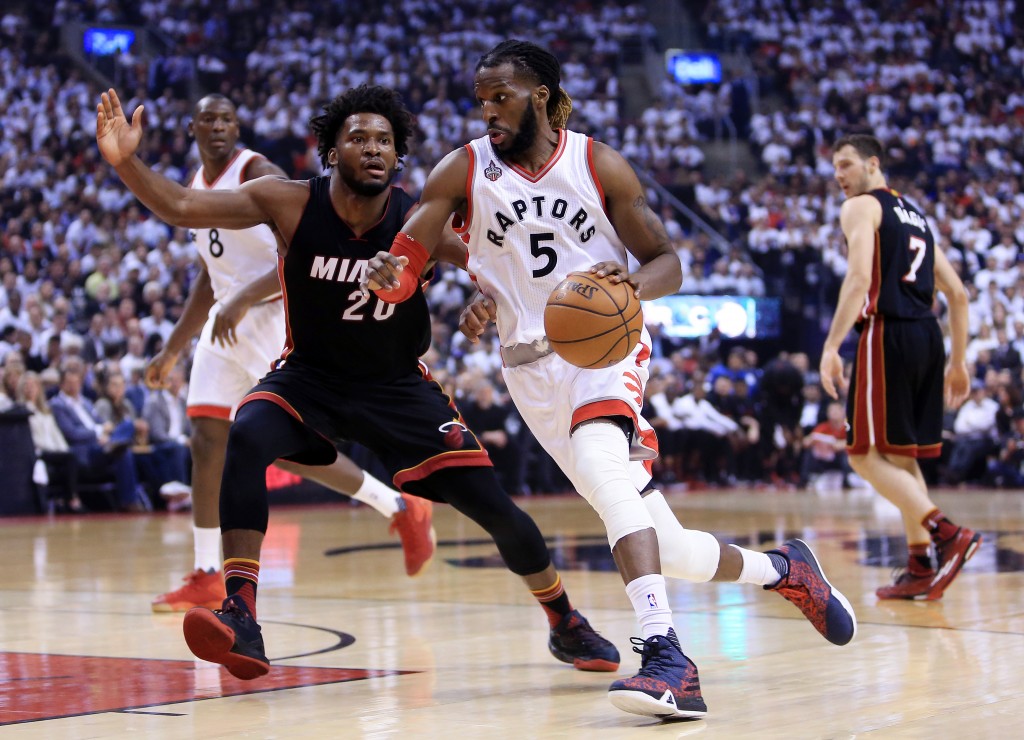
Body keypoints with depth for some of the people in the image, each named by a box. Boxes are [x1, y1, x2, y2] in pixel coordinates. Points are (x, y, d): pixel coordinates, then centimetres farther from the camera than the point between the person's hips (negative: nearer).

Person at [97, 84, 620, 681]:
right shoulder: (290, 204, -18)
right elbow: (181, 207, -19)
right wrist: (127, 162, -36)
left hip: (399, 386, 0)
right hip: (309, 376, 0)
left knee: (494, 507, -5)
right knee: (247, 437, -32)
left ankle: (566, 623, 23)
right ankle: (241, 619, -32)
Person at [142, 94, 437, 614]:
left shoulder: (259, 175, -12)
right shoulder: (196, 189, 15)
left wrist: (241, 301, -30)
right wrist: (171, 351, 23)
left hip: (277, 317, -8)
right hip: (225, 323, 8)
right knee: (206, 440, 0)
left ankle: (402, 509, 6)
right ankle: (207, 578, 6)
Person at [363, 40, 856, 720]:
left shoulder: (599, 165, -2)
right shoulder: (462, 172, 1)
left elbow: (668, 263, 1)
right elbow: (403, 272, -5)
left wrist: (631, 284, -23)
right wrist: (383, 276, -30)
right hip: (531, 366, 3)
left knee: (601, 461, -36)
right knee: (663, 547, 2)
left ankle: (664, 656, -42)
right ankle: (784, 570, 30)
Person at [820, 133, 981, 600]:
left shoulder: (861, 208, 0)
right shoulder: (916, 215, 24)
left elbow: (860, 278, -17)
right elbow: (957, 293, 22)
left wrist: (831, 346, -20)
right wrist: (958, 362, 25)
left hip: (887, 334, -8)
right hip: (928, 335, 8)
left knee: (867, 455, -6)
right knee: (901, 457, 14)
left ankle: (948, 534, -21)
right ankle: (920, 569, 11)